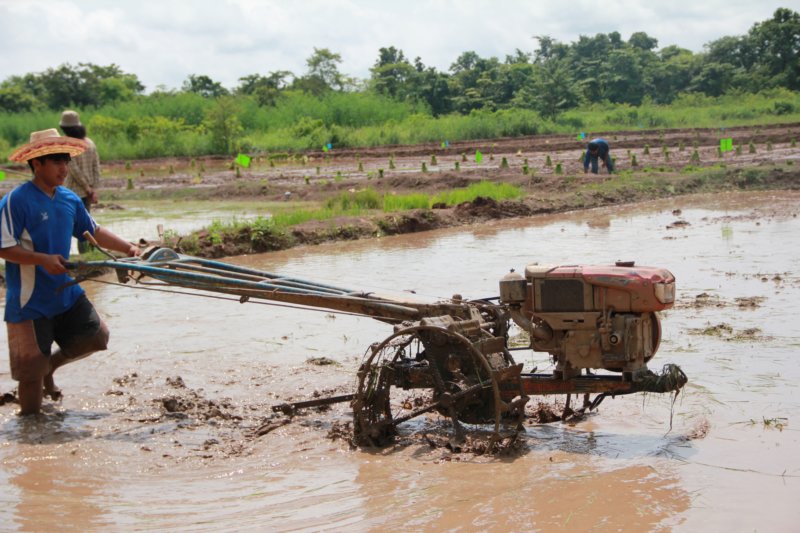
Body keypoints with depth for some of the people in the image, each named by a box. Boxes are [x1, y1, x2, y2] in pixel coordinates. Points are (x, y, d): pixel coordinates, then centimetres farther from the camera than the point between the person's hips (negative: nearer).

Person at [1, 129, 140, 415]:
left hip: (66, 292, 7)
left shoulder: (70, 199, 4)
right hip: (30, 300, -7)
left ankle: (49, 366, 32)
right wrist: (43, 259, -29)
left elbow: (94, 231, 16)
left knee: (95, 337, 11)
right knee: (32, 365, -3)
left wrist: (128, 248, 5)